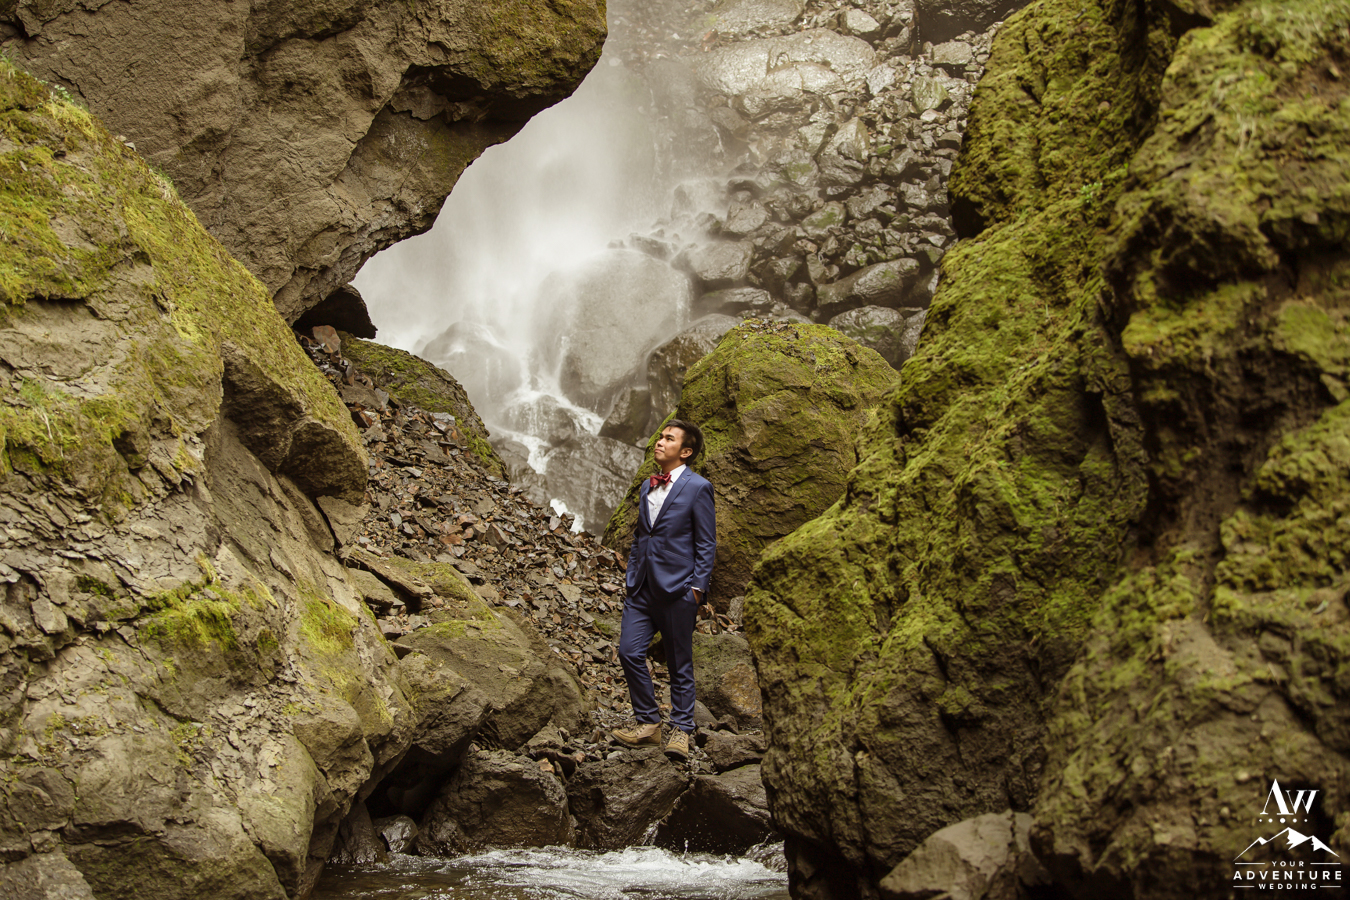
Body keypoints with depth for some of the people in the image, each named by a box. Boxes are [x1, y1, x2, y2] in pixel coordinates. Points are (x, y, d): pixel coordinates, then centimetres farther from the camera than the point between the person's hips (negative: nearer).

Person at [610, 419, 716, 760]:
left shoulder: (697, 487, -6)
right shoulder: (647, 486, 15)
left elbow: (706, 544, -6)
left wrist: (697, 587, -11)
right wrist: (631, 576, 15)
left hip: (677, 589, -6)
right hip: (642, 588, 6)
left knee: (679, 663, 3)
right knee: (630, 652, -2)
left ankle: (681, 730, 14)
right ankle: (647, 722, 12)